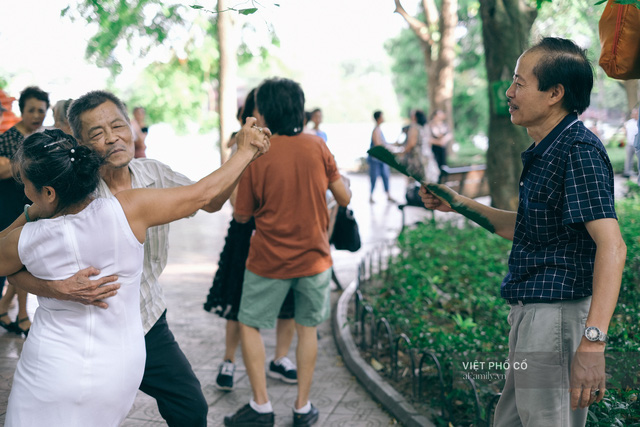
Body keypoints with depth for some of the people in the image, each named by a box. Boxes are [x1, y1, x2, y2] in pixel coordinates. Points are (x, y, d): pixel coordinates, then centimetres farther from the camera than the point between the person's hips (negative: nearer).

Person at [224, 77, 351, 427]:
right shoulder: (316, 146, -5)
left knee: (249, 325, 15)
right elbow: (344, 198, -3)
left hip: (270, 260, -2)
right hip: (314, 257, 3)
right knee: (307, 327, 15)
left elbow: (241, 215, -3)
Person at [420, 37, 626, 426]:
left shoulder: (579, 150, -18)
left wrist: (593, 341, -33)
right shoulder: (549, 150, 14)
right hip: (531, 316, 10)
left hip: (556, 317, -10)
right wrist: (460, 204, 16)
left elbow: (612, 246, -26)